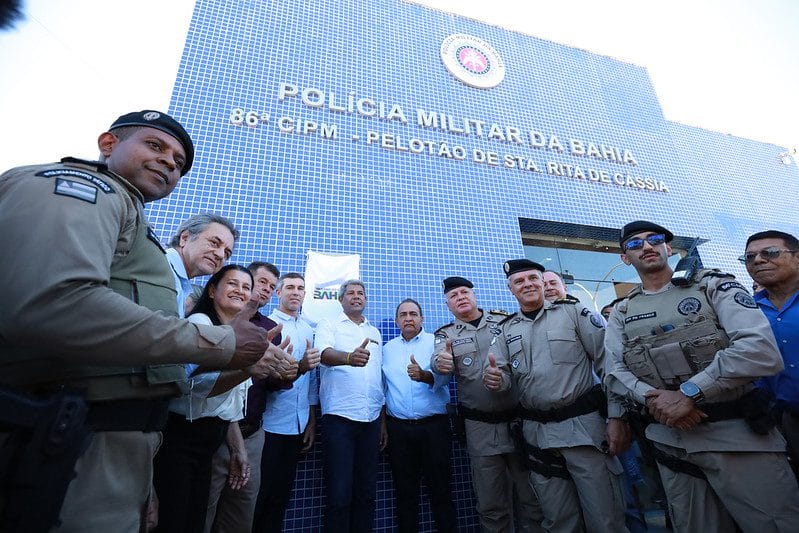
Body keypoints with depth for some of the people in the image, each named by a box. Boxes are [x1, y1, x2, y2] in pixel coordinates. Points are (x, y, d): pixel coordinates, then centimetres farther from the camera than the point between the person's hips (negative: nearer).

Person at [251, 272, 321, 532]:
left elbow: (312, 380, 11)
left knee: (281, 495, 16)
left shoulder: (308, 330, 8)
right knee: (262, 495, 6)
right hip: (269, 425, -5)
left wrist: (311, 423, 10)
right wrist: (299, 367, -35)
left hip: (297, 426, 5)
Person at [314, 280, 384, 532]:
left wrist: (383, 422, 15)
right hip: (338, 417, -4)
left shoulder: (375, 332, 16)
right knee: (340, 493, -1)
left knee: (366, 492, 12)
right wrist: (349, 357, -41)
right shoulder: (328, 324, 3)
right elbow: (325, 354, -18)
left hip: (371, 419, 5)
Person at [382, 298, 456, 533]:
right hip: (398, 427, 3)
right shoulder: (388, 348, 9)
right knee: (405, 491, 13)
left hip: (433, 425, -2)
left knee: (441, 487, 6)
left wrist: (424, 376, -38)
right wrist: (382, 424, 7)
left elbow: (444, 375, -18)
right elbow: (383, 386, 12)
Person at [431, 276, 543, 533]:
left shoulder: (503, 320, 6)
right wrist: (440, 363, -37)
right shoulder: (446, 334, 5)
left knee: (531, 494, 11)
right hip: (480, 426, 0)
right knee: (490, 504, 9)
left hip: (519, 418, 1)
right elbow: (438, 361, -13)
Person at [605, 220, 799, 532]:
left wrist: (687, 393, -22)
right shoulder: (621, 313, 7)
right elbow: (615, 372, 2)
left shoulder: (712, 286, -2)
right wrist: (651, 398, -18)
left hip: (738, 435, -2)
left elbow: (761, 350, -16)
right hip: (670, 441, 3)